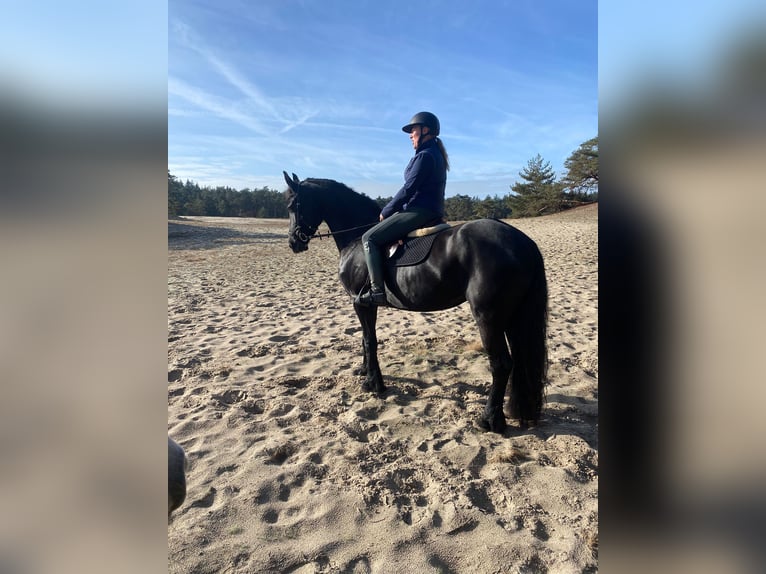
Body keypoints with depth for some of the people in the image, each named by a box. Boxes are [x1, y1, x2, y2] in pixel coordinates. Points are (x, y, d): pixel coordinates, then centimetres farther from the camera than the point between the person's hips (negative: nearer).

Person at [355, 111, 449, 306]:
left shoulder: (425, 155, -13)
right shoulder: (436, 154, 19)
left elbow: (408, 189, -19)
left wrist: (385, 211, -7)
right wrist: (392, 210, 18)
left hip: (418, 211, -11)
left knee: (369, 238, -11)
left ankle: (377, 290, -17)